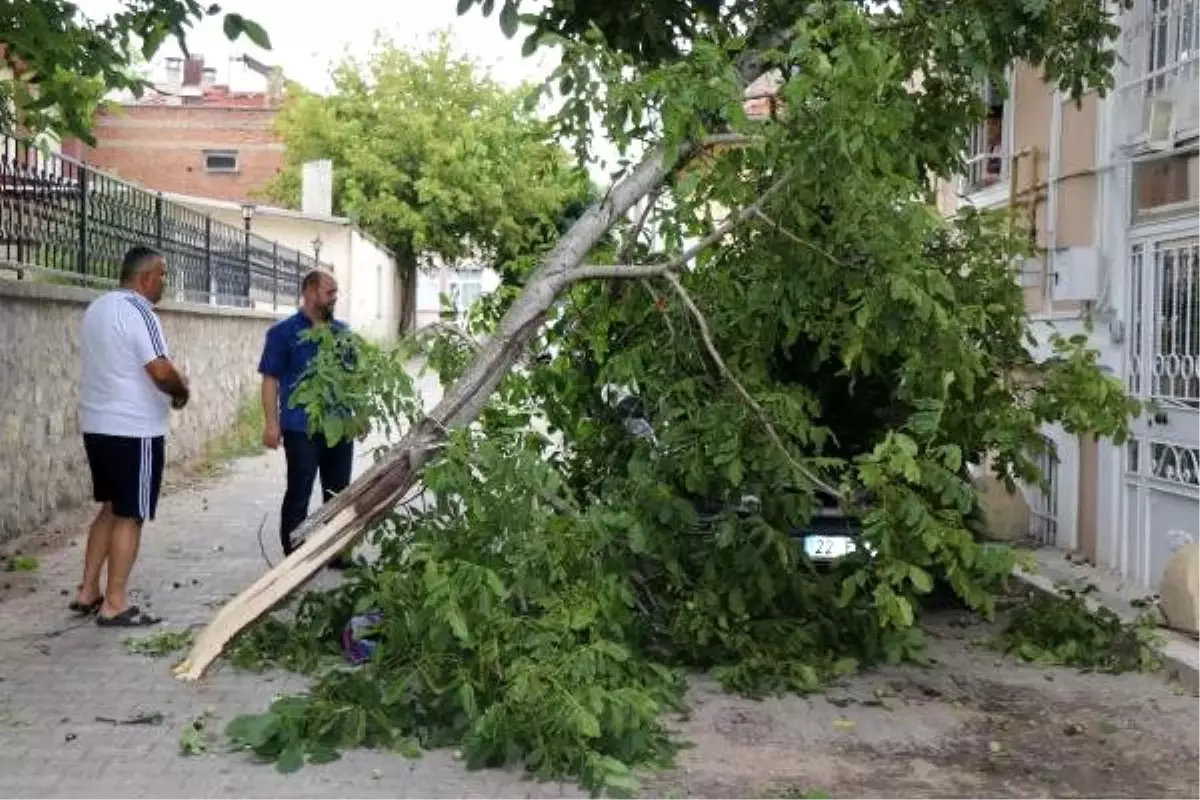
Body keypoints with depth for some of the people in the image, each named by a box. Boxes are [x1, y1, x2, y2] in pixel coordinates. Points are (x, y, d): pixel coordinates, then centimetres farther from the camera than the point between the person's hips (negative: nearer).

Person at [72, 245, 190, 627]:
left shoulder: (97, 308, 13)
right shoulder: (138, 312, -17)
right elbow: (162, 372, -24)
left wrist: (171, 384, 13)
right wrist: (181, 390, -3)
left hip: (97, 425, 9)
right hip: (134, 430, -9)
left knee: (111, 508, 18)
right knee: (130, 516, -2)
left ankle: (88, 592, 20)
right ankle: (114, 605, 2)